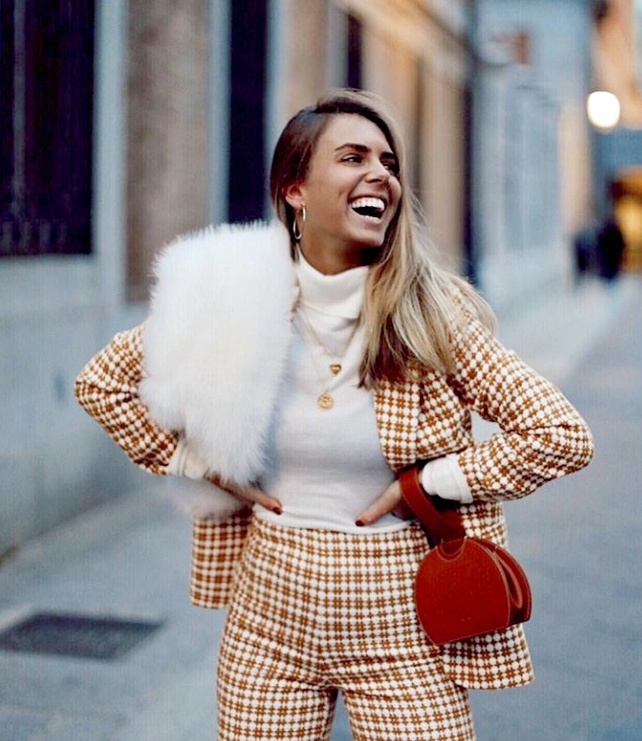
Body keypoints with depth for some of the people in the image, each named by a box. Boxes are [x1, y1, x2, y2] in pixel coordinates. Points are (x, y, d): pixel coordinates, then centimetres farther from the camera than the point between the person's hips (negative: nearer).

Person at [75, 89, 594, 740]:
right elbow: (101, 381, 7)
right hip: (271, 611, 2)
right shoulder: (236, 299, -5)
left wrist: (428, 485, -12)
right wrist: (198, 466, -1)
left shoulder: (433, 314, -9)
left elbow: (562, 435, -11)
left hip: (400, 619, -1)